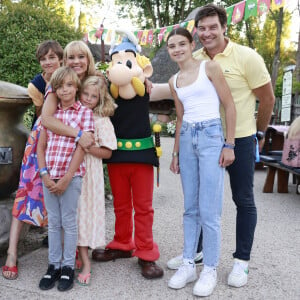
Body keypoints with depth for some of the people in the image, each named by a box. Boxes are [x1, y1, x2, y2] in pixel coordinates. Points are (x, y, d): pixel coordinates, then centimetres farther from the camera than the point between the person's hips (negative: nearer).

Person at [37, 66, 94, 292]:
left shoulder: (85, 112, -2)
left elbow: (81, 148, -8)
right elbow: (41, 147, 8)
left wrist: (66, 178, -13)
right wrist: (45, 175, -5)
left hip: (71, 175, -4)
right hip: (49, 176, 4)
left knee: (69, 222, 5)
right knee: (53, 222, 12)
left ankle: (68, 267, 18)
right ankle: (54, 265, 24)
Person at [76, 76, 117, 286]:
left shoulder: (102, 121, -3)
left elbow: (107, 152, -5)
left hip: (90, 173, -4)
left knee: (87, 211, 0)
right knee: (76, 212, 5)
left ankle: (85, 262, 12)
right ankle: (85, 262, 16)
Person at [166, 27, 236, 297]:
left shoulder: (210, 67, -4)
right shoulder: (174, 81, 13)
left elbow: (230, 107, -6)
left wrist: (229, 145, -11)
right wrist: (175, 153, 16)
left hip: (211, 136, -5)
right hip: (187, 139, 6)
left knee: (209, 210, -4)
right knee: (190, 208, 10)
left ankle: (210, 270, 10)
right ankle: (188, 264, 19)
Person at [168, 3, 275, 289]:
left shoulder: (247, 57, -12)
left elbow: (267, 98, -3)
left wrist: (259, 133, 5)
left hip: (239, 140, -4)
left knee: (243, 200, 6)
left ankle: (242, 261, 19)